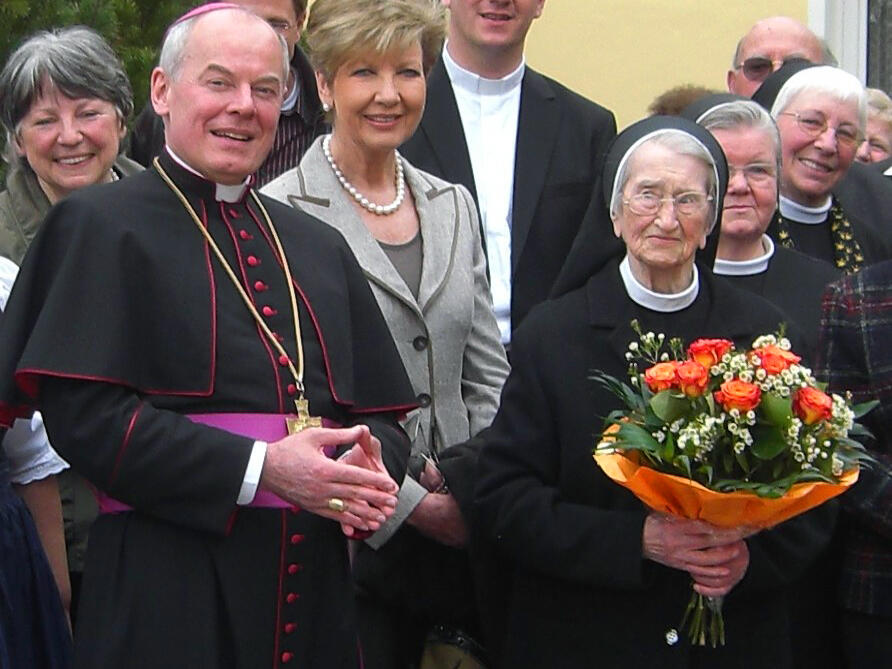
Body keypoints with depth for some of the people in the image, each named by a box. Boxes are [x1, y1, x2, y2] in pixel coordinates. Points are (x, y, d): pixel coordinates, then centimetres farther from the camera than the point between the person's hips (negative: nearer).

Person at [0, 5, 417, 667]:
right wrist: (259, 470, -18)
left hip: (316, 588, 5)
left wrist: (373, 469, -8)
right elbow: (83, 413, -12)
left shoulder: (320, 247, 17)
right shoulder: (103, 226, -1)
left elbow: (382, 414, 16)